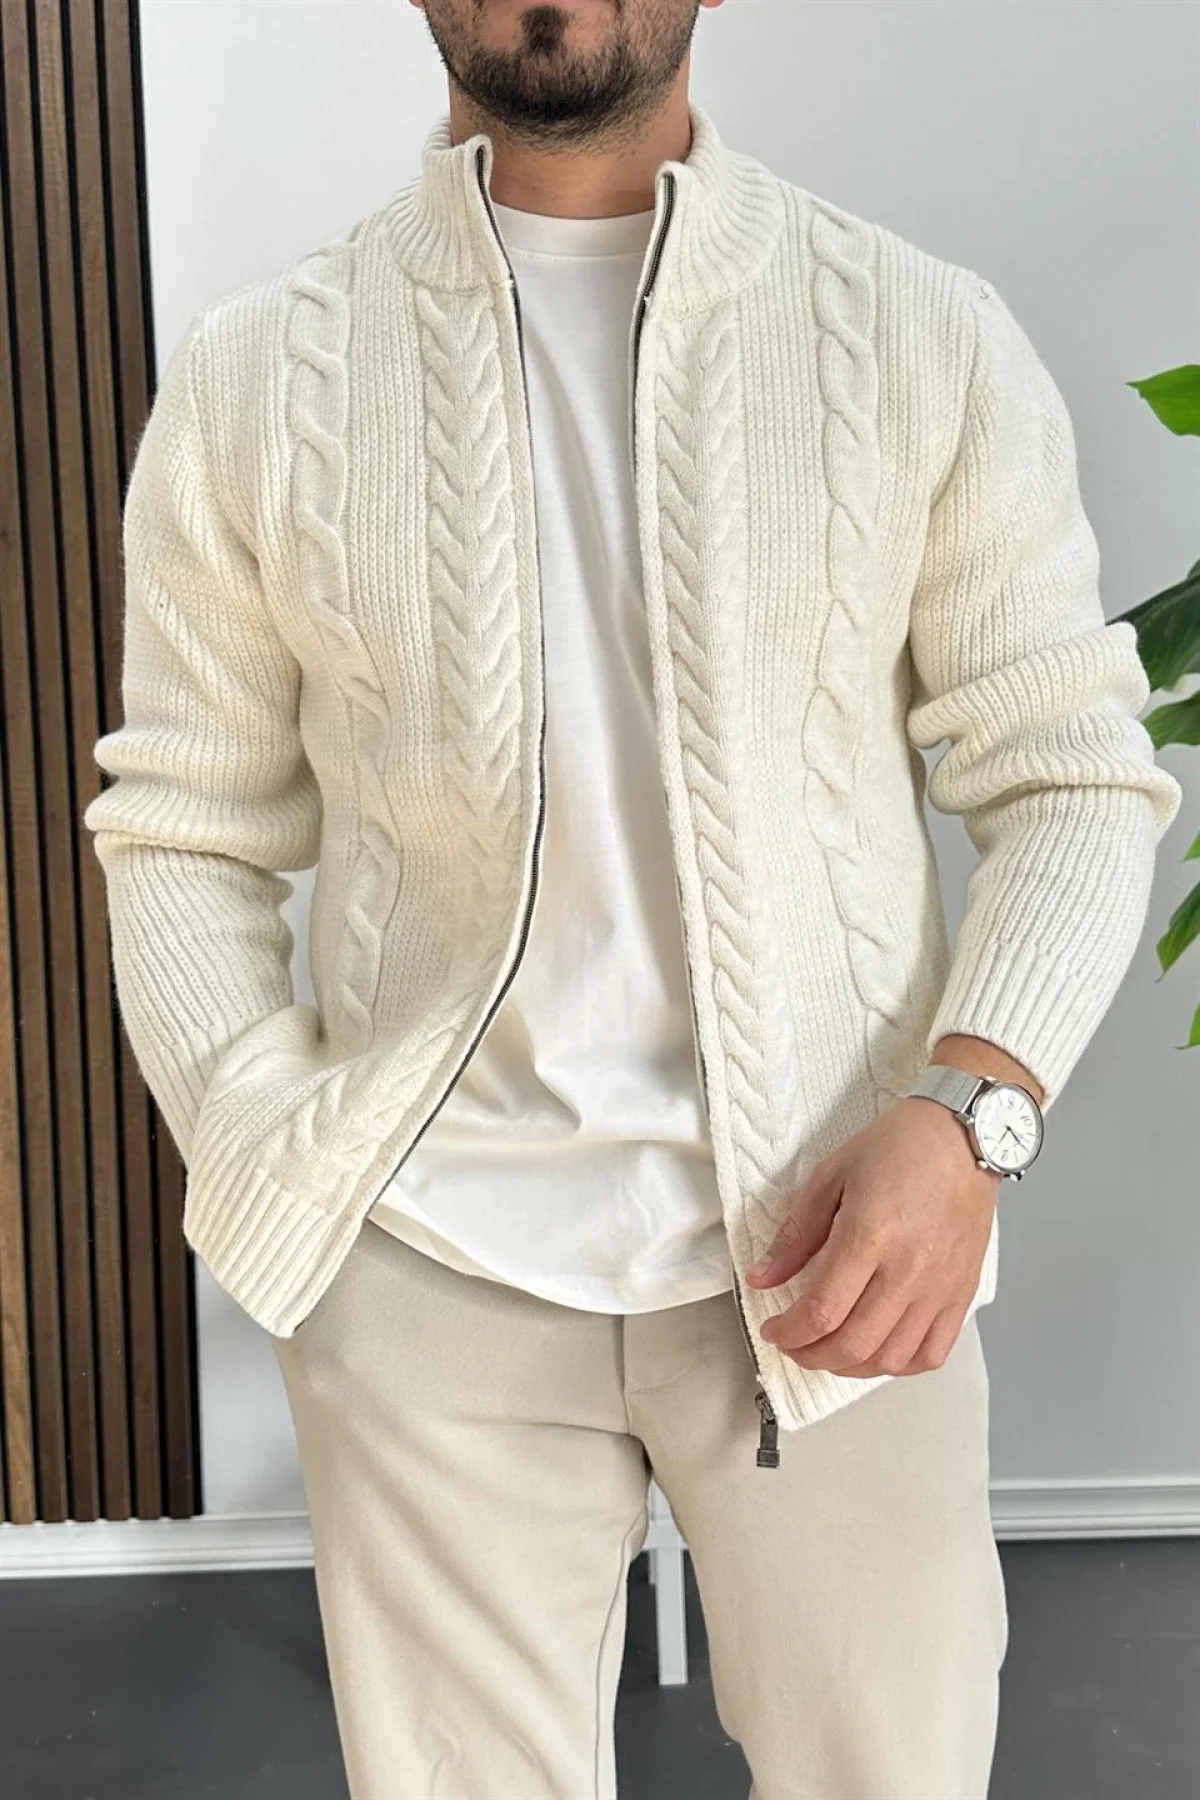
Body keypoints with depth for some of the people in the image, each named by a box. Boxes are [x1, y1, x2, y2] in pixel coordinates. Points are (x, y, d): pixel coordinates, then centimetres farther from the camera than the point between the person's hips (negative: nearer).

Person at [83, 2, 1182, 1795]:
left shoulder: (929, 339, -1)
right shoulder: (250, 375, 1)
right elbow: (183, 839, 5)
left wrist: (970, 1107, -15)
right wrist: (276, 1175, -8)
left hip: (832, 1245, 0)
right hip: (431, 1262, 1)